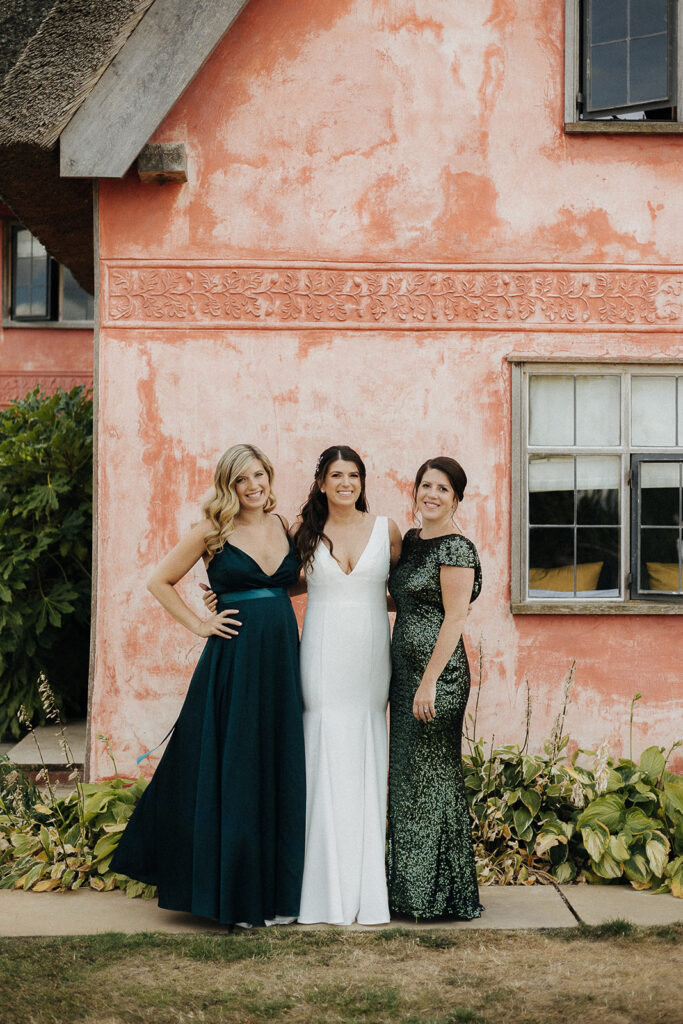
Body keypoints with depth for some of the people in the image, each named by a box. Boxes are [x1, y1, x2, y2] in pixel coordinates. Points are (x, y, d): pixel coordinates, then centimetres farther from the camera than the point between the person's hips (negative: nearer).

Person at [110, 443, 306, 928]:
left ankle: (275, 890, 16)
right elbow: (160, 581, 5)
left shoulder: (287, 526, 10)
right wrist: (199, 624, -1)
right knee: (231, 772, 0)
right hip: (233, 659, -4)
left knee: (279, 772, 6)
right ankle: (232, 892, 11)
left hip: (282, 657, 4)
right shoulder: (212, 532, -1)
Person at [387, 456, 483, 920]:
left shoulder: (456, 548, -12)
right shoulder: (411, 541, 14)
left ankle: (440, 894, 8)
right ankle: (412, 890, 20)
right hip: (405, 669, 9)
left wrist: (430, 682, -19)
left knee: (431, 776, -3)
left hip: (438, 673, -9)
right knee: (407, 775, 11)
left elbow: (455, 618, -17)